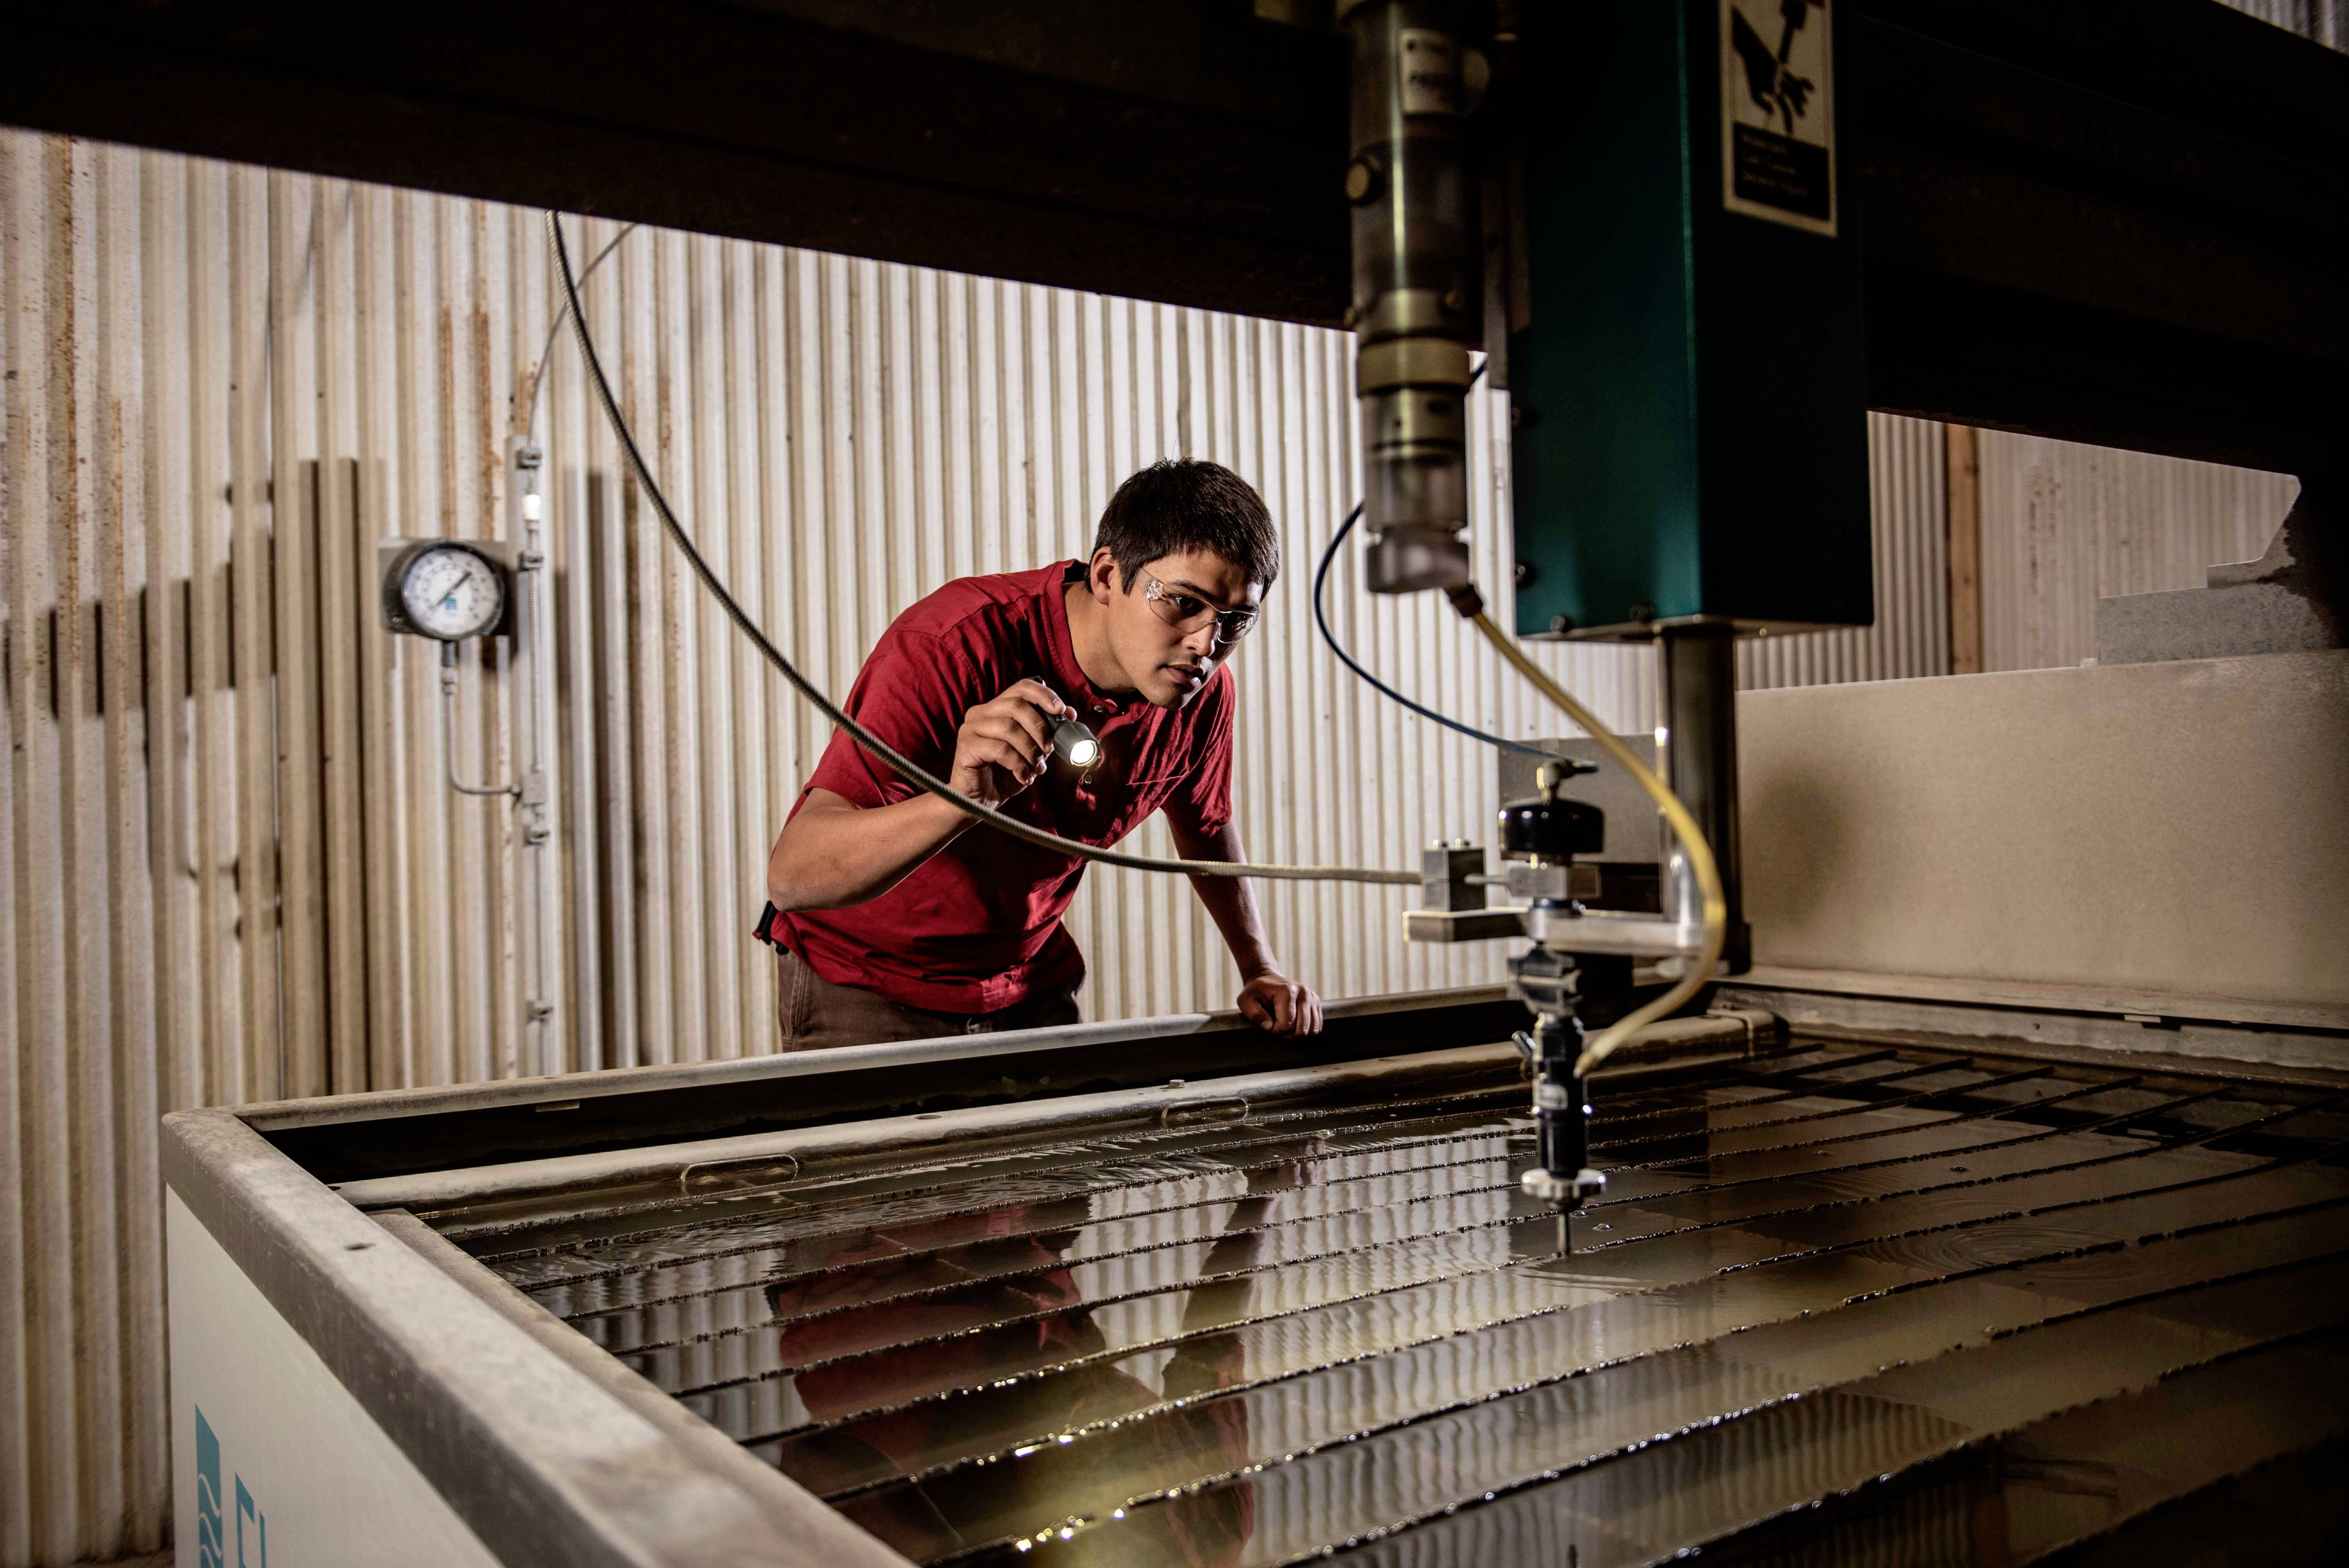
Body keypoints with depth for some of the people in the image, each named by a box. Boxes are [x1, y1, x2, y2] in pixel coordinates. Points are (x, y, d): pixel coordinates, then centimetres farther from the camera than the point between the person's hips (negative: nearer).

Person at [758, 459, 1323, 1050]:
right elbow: (792, 875, -40)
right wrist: (960, 802, -55)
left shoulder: (1204, 692, -12)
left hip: (1032, 987, 4)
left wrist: (1261, 969, 5)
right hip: (861, 985, -4)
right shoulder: (954, 647, -31)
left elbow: (1205, 824, 12)